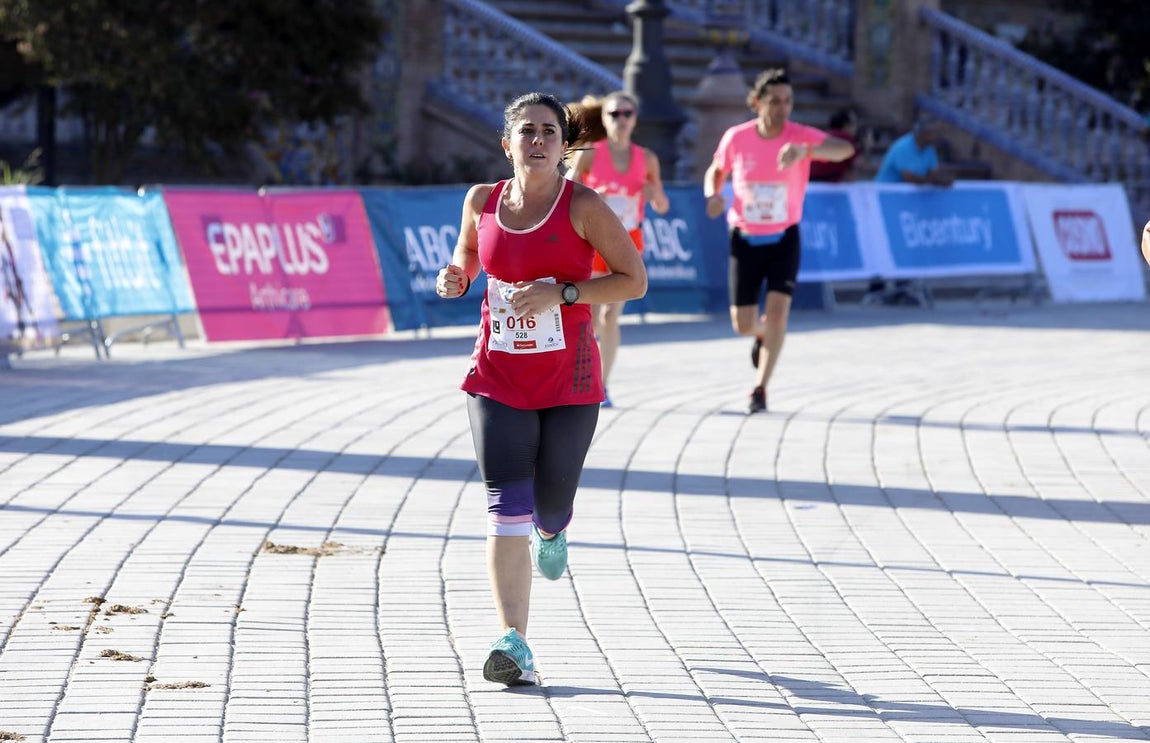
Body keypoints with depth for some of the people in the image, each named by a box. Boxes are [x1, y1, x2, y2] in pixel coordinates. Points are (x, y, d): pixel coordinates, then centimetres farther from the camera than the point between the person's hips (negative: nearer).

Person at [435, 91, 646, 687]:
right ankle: (514, 644, -17)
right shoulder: (482, 201, 3)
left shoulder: (583, 206, -7)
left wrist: (562, 292, -19)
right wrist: (454, 276, -3)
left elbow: (634, 281, -7)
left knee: (549, 506, 8)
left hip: (568, 379, -1)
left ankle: (552, 530, 49)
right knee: (505, 507, -12)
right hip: (497, 376, 2)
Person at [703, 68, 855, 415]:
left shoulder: (801, 136, -15)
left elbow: (845, 149, -34)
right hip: (745, 239, 1)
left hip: (784, 239, -1)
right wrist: (712, 195, -13)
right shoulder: (736, 138, -8)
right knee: (742, 325, 4)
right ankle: (762, 333, 43)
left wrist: (804, 151, -54)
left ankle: (760, 388, -4)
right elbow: (715, 171, 11)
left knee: (777, 310, -18)